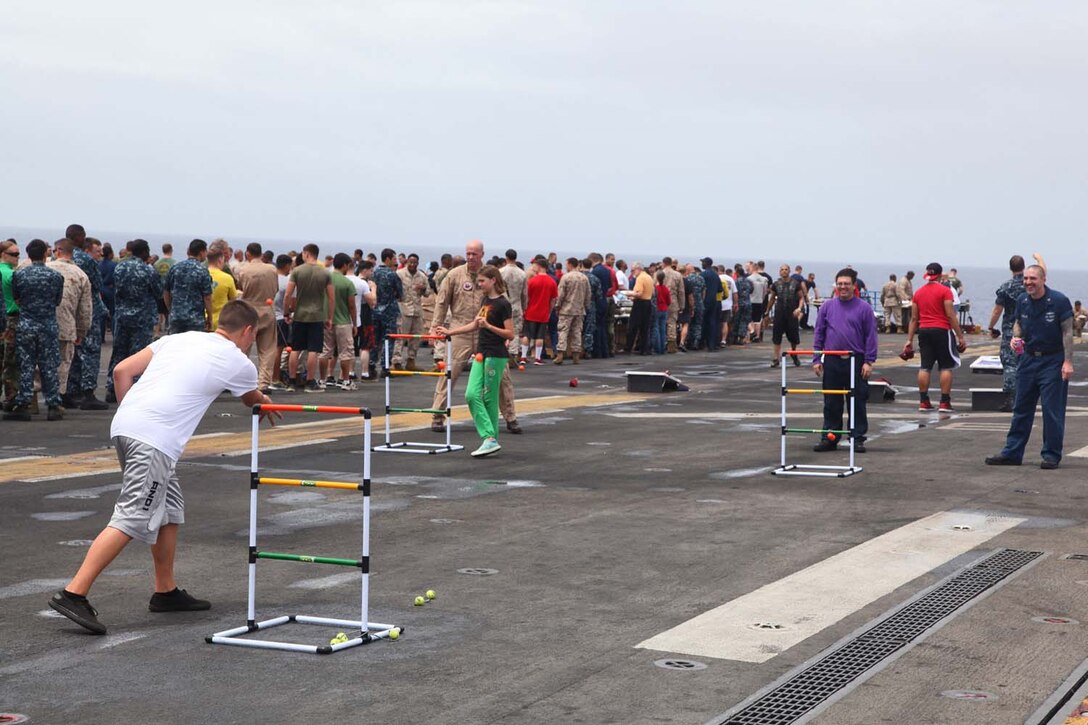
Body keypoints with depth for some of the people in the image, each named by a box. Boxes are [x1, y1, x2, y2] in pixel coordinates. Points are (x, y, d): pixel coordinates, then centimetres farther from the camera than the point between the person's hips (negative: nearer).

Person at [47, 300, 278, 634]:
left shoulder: (179, 338, 22)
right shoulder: (239, 364, 8)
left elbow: (122, 371, 15)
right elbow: (251, 400, 33)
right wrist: (265, 402, 56)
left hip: (124, 424, 8)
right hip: (154, 440, -8)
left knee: (170, 509, 20)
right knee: (131, 520, -10)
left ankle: (165, 591, 29)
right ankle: (73, 594, -17)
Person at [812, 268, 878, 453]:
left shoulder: (864, 308, 0)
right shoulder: (827, 307, 7)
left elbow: (871, 336, 0)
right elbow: (819, 334, 9)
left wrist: (869, 361, -6)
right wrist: (817, 359, 3)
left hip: (856, 362, -2)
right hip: (832, 362, 2)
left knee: (857, 402, 3)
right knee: (831, 403, 7)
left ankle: (857, 438, 10)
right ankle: (829, 438, 14)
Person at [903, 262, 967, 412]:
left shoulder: (918, 292, 9)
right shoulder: (944, 291, -6)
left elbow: (914, 318, 11)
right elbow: (951, 316, -11)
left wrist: (909, 340, 13)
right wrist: (960, 336, -7)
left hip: (923, 331, 5)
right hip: (941, 331, -5)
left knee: (925, 367, 6)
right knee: (946, 367, 1)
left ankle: (923, 402, 6)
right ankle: (944, 403, -3)